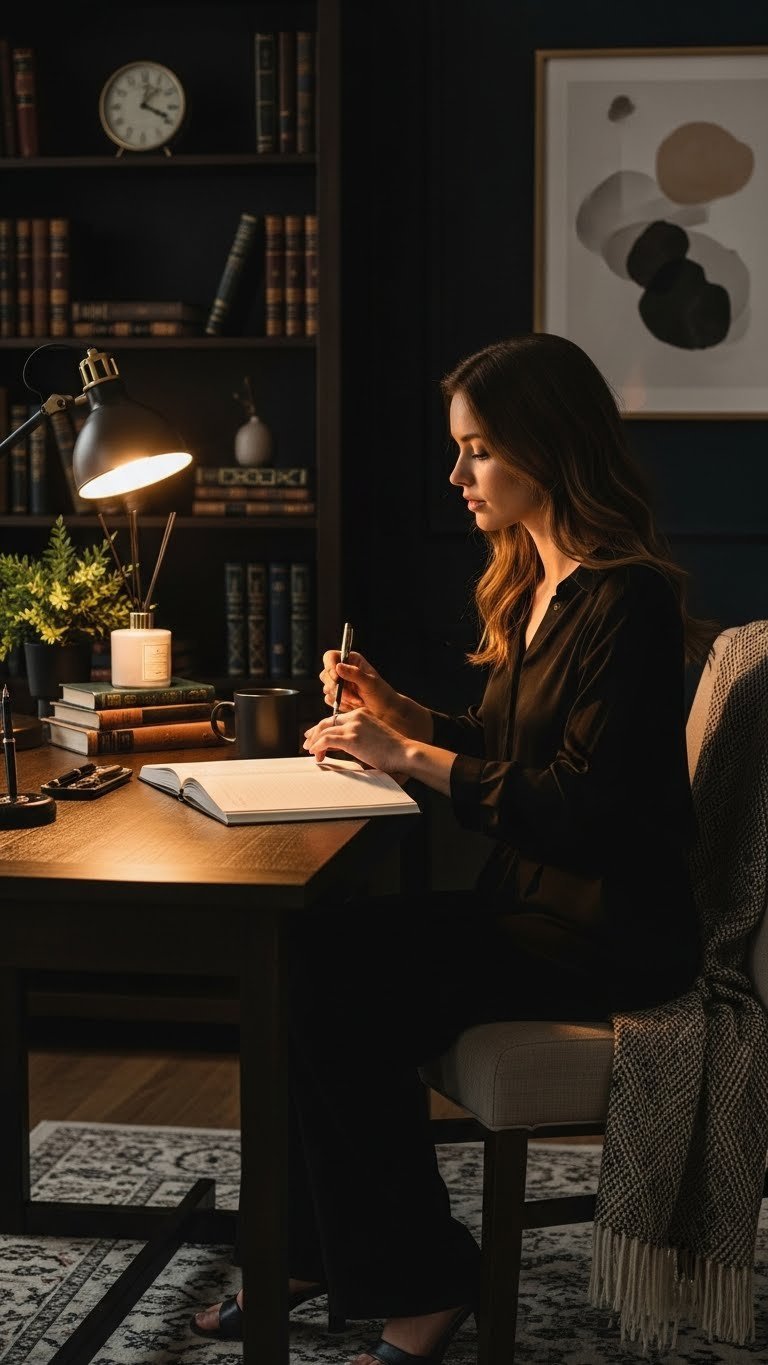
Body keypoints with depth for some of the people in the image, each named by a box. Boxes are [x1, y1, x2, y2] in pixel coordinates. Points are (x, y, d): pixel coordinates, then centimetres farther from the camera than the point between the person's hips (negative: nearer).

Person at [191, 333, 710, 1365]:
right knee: (311, 961, -10)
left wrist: (412, 757, -17)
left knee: (335, 980, -20)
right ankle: (314, 1254, 3)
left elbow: (581, 804, -23)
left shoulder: (627, 603, -17)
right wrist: (399, 716, 6)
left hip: (609, 932, -9)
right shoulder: (535, 584, 13)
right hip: (535, 901, 9)